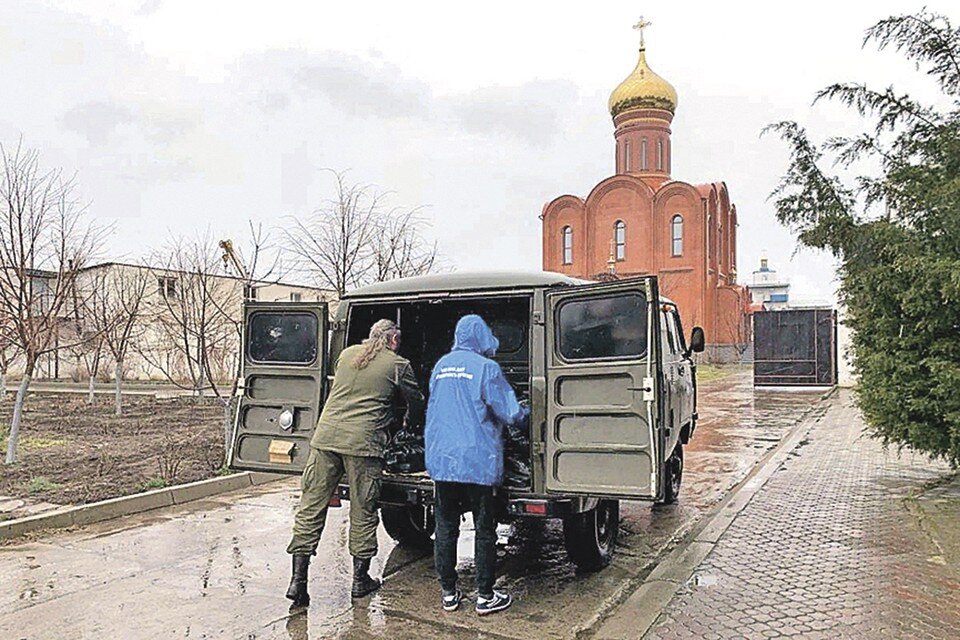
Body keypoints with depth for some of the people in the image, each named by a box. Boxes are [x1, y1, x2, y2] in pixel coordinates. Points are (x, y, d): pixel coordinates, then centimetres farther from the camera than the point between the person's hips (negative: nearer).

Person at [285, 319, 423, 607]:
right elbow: (416, 402, 14)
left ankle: (298, 580, 8)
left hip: (326, 435, 4)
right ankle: (360, 580, 20)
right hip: (364, 442, -3)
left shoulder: (347, 354, 16)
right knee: (363, 512, 9)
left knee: (310, 508, 8)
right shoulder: (398, 365, 4)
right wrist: (408, 426, 35)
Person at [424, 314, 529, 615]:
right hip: (477, 461, -5)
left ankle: (448, 593, 19)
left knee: (445, 527, 11)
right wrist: (524, 413, 13)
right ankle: (485, 596, 13)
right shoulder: (486, 367, -8)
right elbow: (509, 412, -8)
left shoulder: (441, 365, 10)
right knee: (484, 529, 6)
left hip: (441, 459, 5)